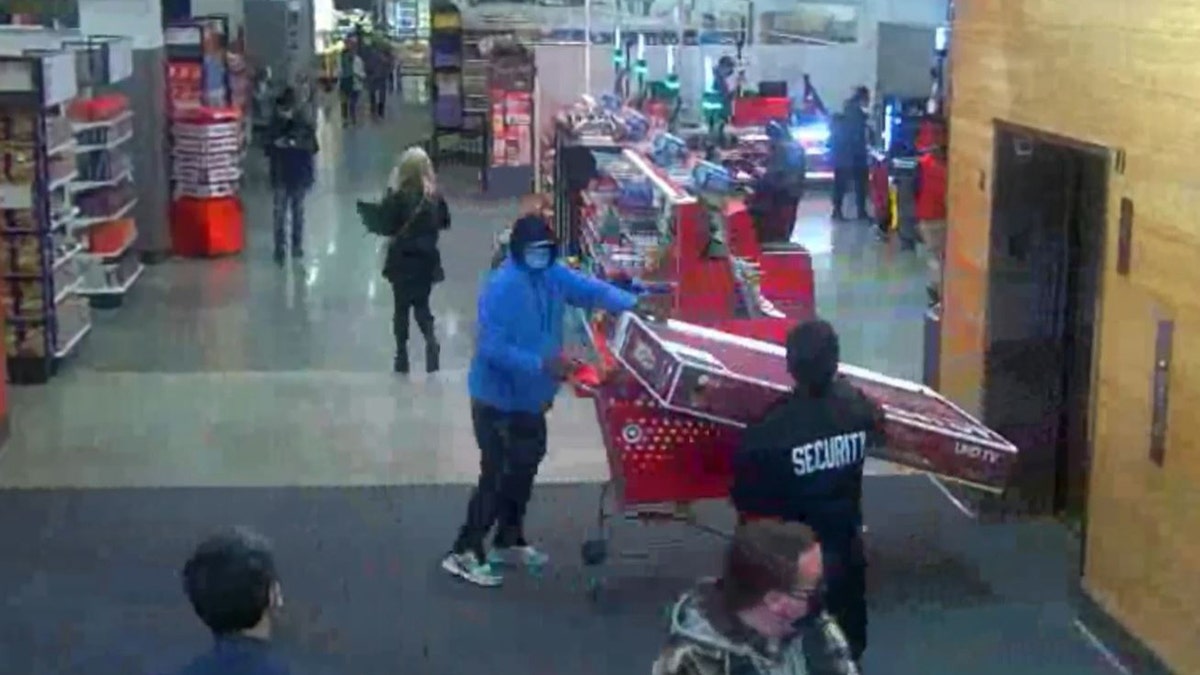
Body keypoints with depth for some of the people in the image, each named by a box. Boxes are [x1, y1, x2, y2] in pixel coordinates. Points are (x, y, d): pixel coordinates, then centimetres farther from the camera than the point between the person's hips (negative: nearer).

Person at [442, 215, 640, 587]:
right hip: (498, 399, -8)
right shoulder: (500, 287, -24)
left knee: (525, 466, 19)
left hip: (530, 396, 9)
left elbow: (592, 289, -3)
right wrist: (541, 364, -33)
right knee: (499, 475, -5)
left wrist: (632, 303, -20)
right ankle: (464, 552, 6)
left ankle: (509, 541, 36)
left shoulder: (554, 275, 0)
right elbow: (492, 348, -28)